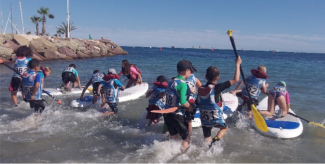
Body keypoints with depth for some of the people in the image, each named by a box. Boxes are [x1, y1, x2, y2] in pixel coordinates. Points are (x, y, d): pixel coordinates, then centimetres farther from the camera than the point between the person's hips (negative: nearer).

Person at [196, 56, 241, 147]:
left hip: (204, 120, 4)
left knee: (207, 139, 18)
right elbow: (236, 79, -17)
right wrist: (238, 64, -7)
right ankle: (216, 139, 2)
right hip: (216, 119, -4)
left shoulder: (200, 89, -4)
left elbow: (197, 104, 5)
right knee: (225, 127, 25)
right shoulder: (217, 88, -19)